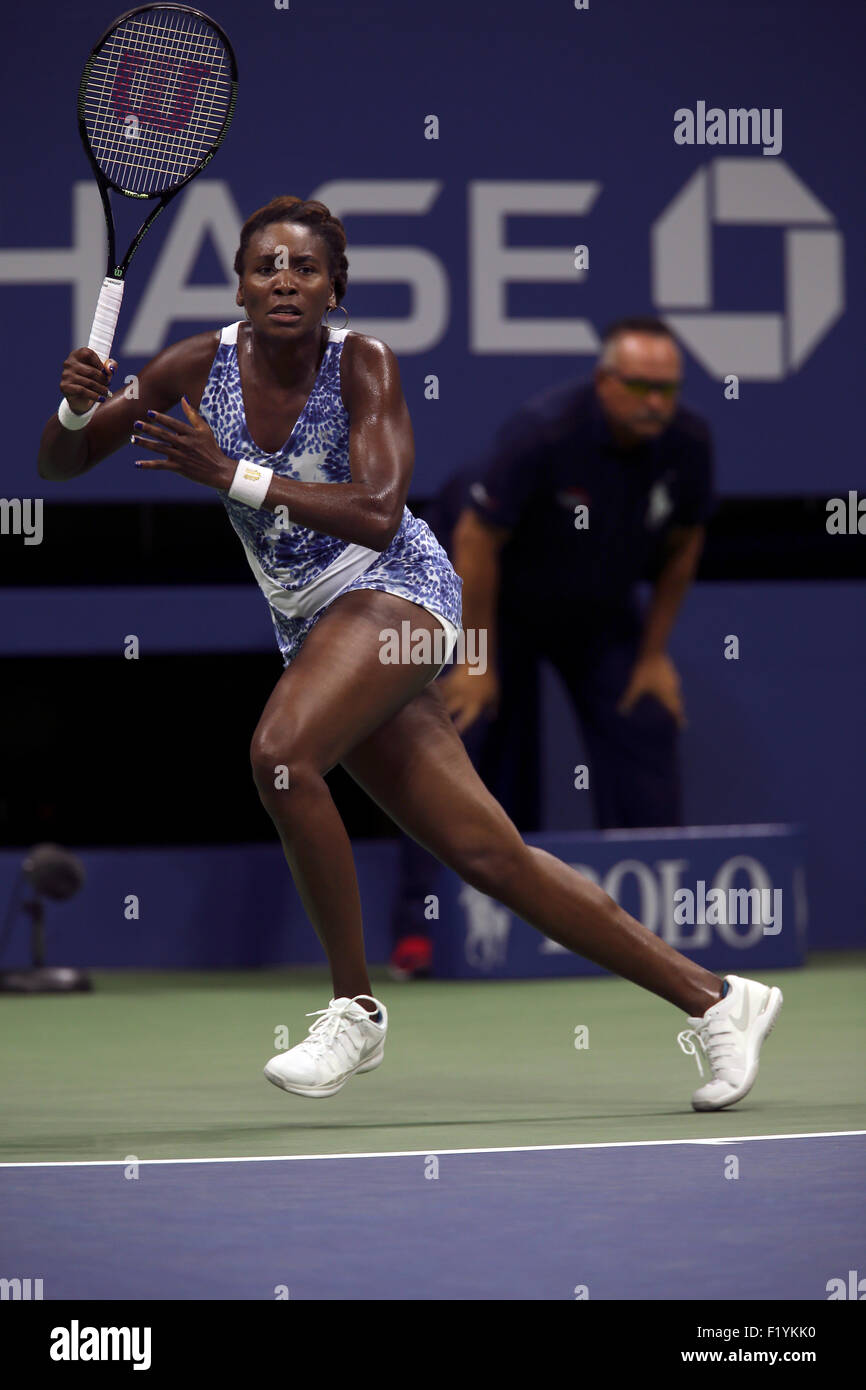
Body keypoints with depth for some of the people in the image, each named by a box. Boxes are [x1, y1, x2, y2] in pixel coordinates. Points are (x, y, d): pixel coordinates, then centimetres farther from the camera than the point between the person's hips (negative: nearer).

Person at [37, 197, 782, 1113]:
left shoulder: (362, 365, -12)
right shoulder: (200, 368, -1)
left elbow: (377, 514, -25)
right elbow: (59, 466, 4)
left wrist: (232, 476, -30)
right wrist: (77, 408, -18)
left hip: (396, 589, -5)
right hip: (311, 627, 5)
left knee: (281, 754, -32)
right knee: (492, 859, 1)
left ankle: (355, 1010, -17)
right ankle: (715, 1001, 9)